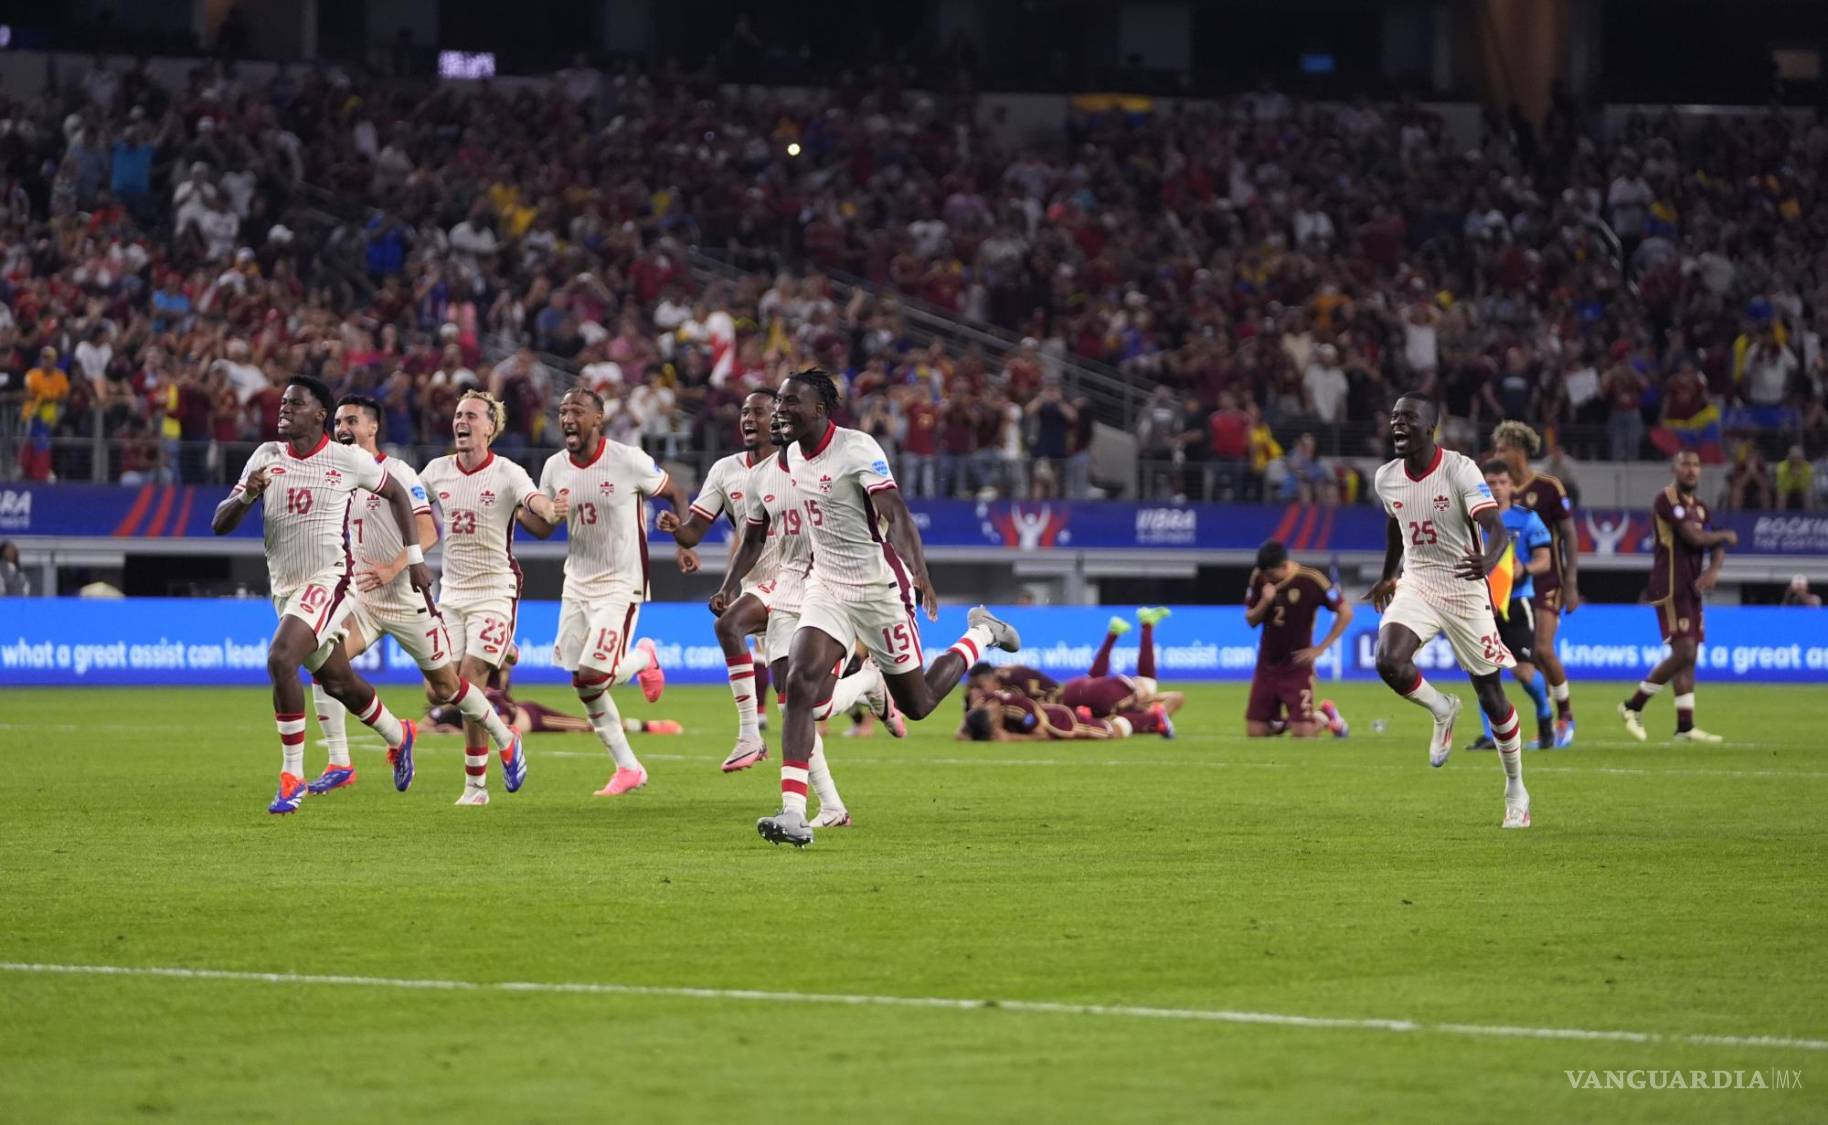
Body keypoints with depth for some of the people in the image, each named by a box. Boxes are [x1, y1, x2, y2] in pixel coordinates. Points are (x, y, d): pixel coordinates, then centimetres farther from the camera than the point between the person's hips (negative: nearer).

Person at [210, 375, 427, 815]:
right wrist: (246, 495, -21)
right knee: (340, 684, 17)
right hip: (286, 588, 6)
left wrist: (414, 559, 8)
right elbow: (220, 524, 0)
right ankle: (398, 736, 46)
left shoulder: (347, 460, -8)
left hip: (329, 581, -6)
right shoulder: (266, 457, 3)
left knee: (281, 660, -26)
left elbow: (397, 494, 9)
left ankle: (292, 776, -19)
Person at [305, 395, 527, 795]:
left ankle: (505, 740, 32)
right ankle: (339, 765, -17)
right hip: (362, 597, 5)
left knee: (445, 685, 7)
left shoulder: (397, 473, -13)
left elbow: (427, 534, -21)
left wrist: (392, 570, -34)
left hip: (408, 598, -5)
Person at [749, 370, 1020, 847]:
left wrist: (919, 571, -43)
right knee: (799, 686, -17)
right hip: (825, 588, 6)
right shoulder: (792, 457, 4)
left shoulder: (857, 449, -19)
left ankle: (982, 634, 35)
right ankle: (794, 815, -22)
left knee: (917, 704, 7)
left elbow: (896, 513, -28)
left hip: (878, 588, -6)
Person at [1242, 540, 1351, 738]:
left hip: (1297, 667, -4)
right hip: (1267, 665, 4)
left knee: (1302, 733, -11)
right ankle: (1280, 722, 30)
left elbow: (1345, 612, -9)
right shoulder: (1259, 578, -3)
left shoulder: (1311, 581, -15)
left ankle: (1326, 715, 21)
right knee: (1254, 731, -2)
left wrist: (1320, 648, -10)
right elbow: (1251, 620, 3)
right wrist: (1264, 602, -18)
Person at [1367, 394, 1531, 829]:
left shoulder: (1460, 470, -18)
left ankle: (1516, 790, 21)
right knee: (1389, 661, -25)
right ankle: (1442, 709, 6)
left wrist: (1487, 562, -50)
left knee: (1491, 696, 3)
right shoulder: (1386, 478, -1)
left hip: (1464, 590, -4)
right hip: (1416, 586, 4)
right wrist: (1387, 577, 33)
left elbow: (1497, 529, -28)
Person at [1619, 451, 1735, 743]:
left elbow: (1716, 548, 13)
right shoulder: (1667, 500, -11)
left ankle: (1685, 727, 5)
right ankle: (1633, 706, -3)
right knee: (1684, 651, -14)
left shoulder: (1700, 508, 16)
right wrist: (1726, 535, -2)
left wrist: (1714, 570, -9)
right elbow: (1695, 537, -19)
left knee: (1687, 655, 5)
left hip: (1691, 588, 9)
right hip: (1671, 586, -9)